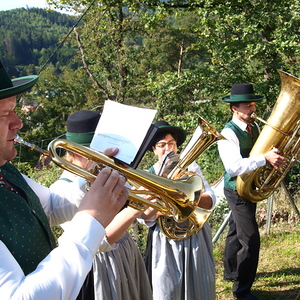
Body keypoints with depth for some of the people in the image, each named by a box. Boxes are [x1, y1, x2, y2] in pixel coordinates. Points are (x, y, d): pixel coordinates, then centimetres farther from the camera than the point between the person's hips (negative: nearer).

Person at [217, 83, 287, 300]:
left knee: (237, 231, 24)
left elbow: (264, 149, 10)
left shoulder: (255, 127, 4)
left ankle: (231, 272, 44)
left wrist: (279, 155, -10)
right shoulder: (228, 134, -22)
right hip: (237, 190, -9)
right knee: (251, 239, -8)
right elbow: (235, 167, -33)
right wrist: (265, 158, -38)